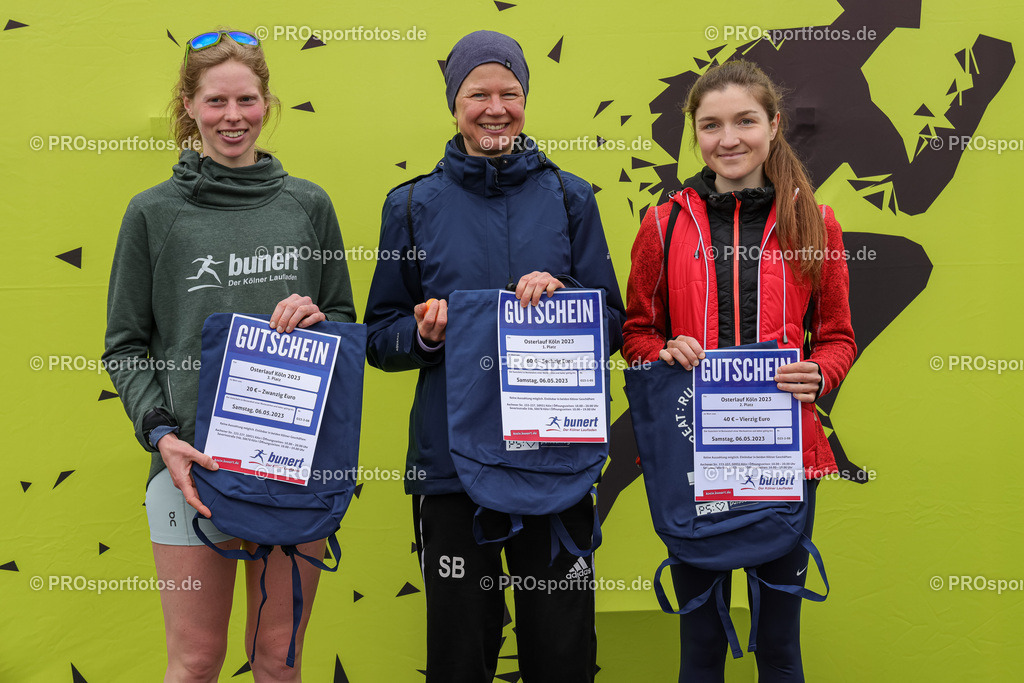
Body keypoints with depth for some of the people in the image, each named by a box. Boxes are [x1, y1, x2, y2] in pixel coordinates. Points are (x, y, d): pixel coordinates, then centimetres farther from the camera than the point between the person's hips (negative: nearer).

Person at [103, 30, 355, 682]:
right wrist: (161, 432, -11)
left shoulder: (308, 204, 8)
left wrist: (317, 320, -8)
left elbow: (346, 318, 15)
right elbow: (125, 346, 4)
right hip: (191, 460, -1)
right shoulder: (153, 212, 3)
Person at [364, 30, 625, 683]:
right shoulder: (414, 205, 6)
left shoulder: (570, 198, 7)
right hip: (452, 459, 0)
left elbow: (613, 324, 7)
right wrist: (425, 332, -13)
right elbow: (381, 338, 8)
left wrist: (563, 297, -13)